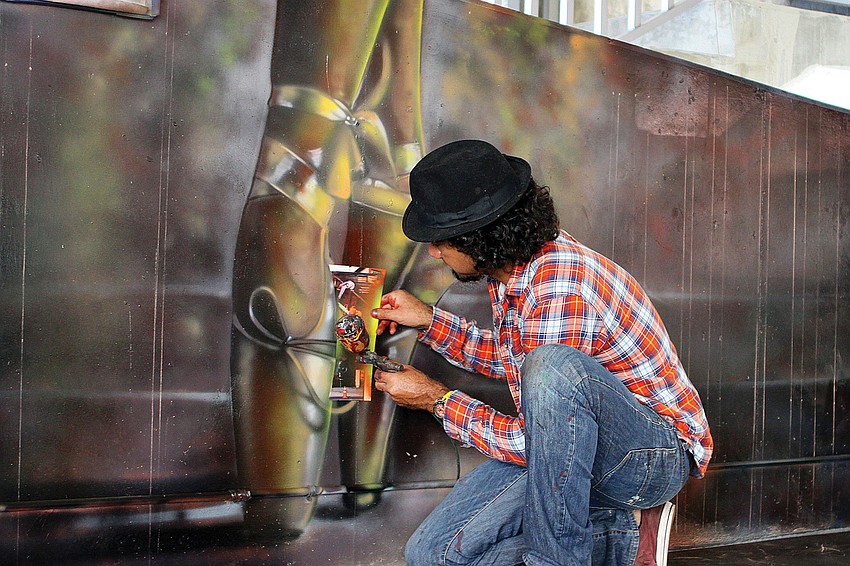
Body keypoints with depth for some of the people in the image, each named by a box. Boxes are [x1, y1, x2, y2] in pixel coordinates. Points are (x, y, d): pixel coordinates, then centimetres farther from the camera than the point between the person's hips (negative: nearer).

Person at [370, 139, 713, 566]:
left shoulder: (560, 295, -29)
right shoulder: (511, 267, 0)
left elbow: (528, 442, -22)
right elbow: (510, 359, 20)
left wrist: (437, 399, -9)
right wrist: (428, 320, 11)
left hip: (657, 454, -8)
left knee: (552, 367, -39)